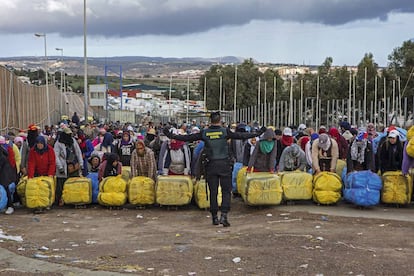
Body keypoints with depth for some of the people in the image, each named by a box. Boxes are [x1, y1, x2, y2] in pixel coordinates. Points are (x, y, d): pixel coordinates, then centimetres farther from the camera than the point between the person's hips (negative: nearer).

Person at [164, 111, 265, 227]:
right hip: (224, 165, -2)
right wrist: (257, 133, 6)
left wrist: (171, 135, 13)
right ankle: (224, 215, -9)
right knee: (226, 191, 4)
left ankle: (214, 217, 15)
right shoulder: (225, 131, -5)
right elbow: (241, 136, -4)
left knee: (213, 192, 10)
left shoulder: (204, 133, 0)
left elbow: (187, 138, 3)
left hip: (211, 165, 2)